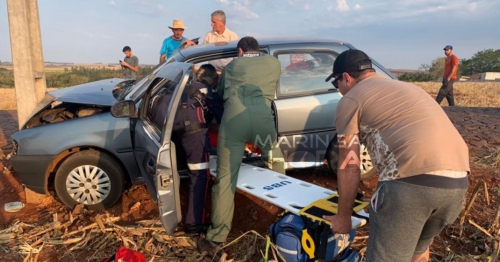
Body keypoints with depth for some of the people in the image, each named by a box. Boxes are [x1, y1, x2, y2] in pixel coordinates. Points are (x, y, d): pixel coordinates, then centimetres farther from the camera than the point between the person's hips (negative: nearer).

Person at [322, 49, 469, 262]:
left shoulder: (350, 100, 7)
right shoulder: (405, 87, 31)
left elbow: (349, 166, 5)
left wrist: (343, 217, 15)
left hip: (412, 180, -8)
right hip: (458, 181, 8)